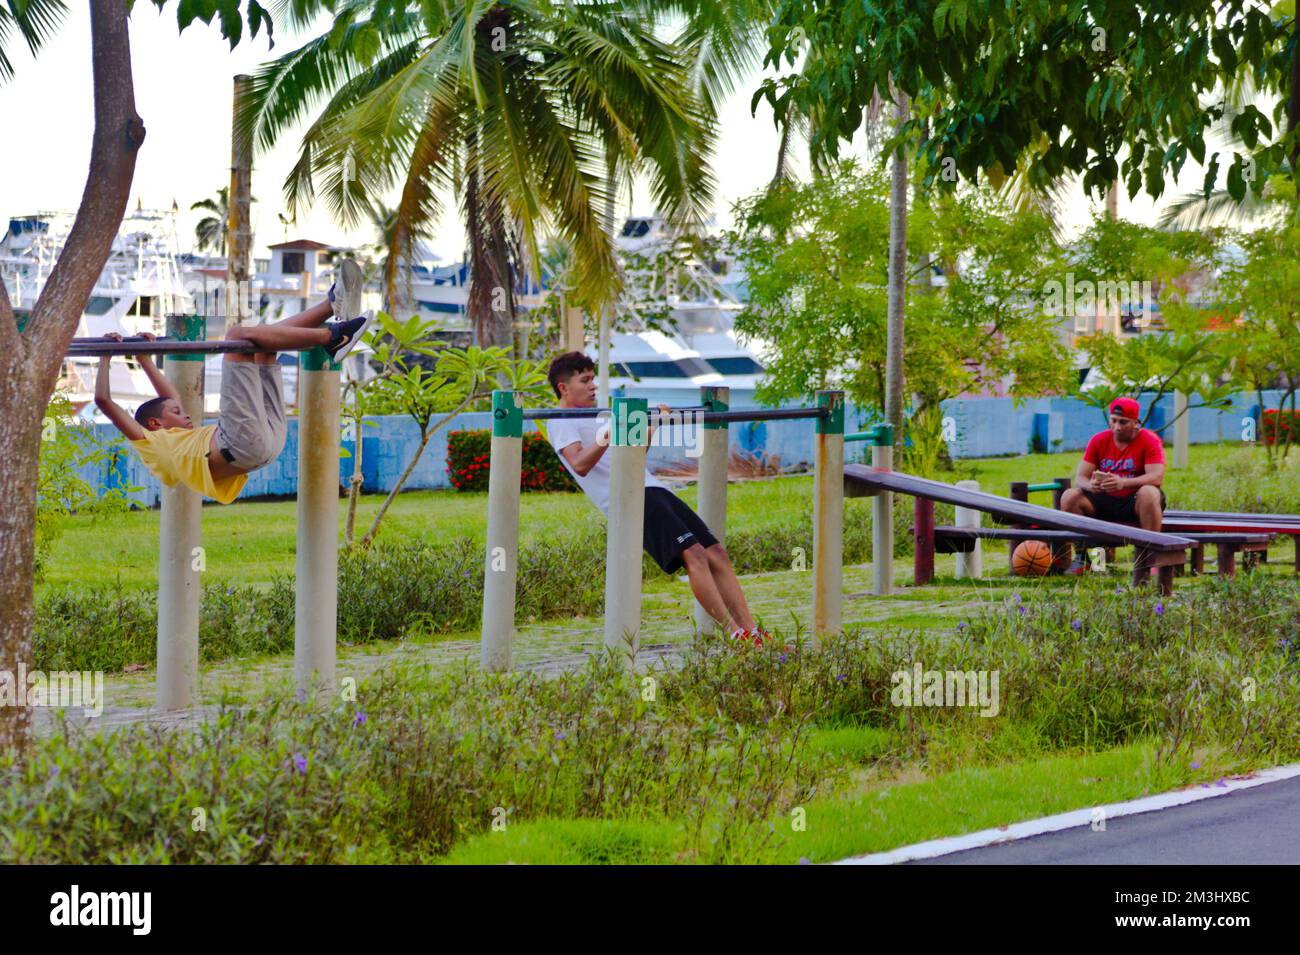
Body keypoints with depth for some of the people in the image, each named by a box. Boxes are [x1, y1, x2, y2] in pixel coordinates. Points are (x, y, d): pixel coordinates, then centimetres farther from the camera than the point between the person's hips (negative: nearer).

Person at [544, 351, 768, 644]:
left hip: (652, 488, 9)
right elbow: (579, 465, -17)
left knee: (717, 553, -1)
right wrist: (605, 440, -31)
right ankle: (736, 634, -22)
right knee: (693, 554, -22)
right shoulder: (560, 423, 1)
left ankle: (752, 633, -3)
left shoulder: (591, 419, 29)